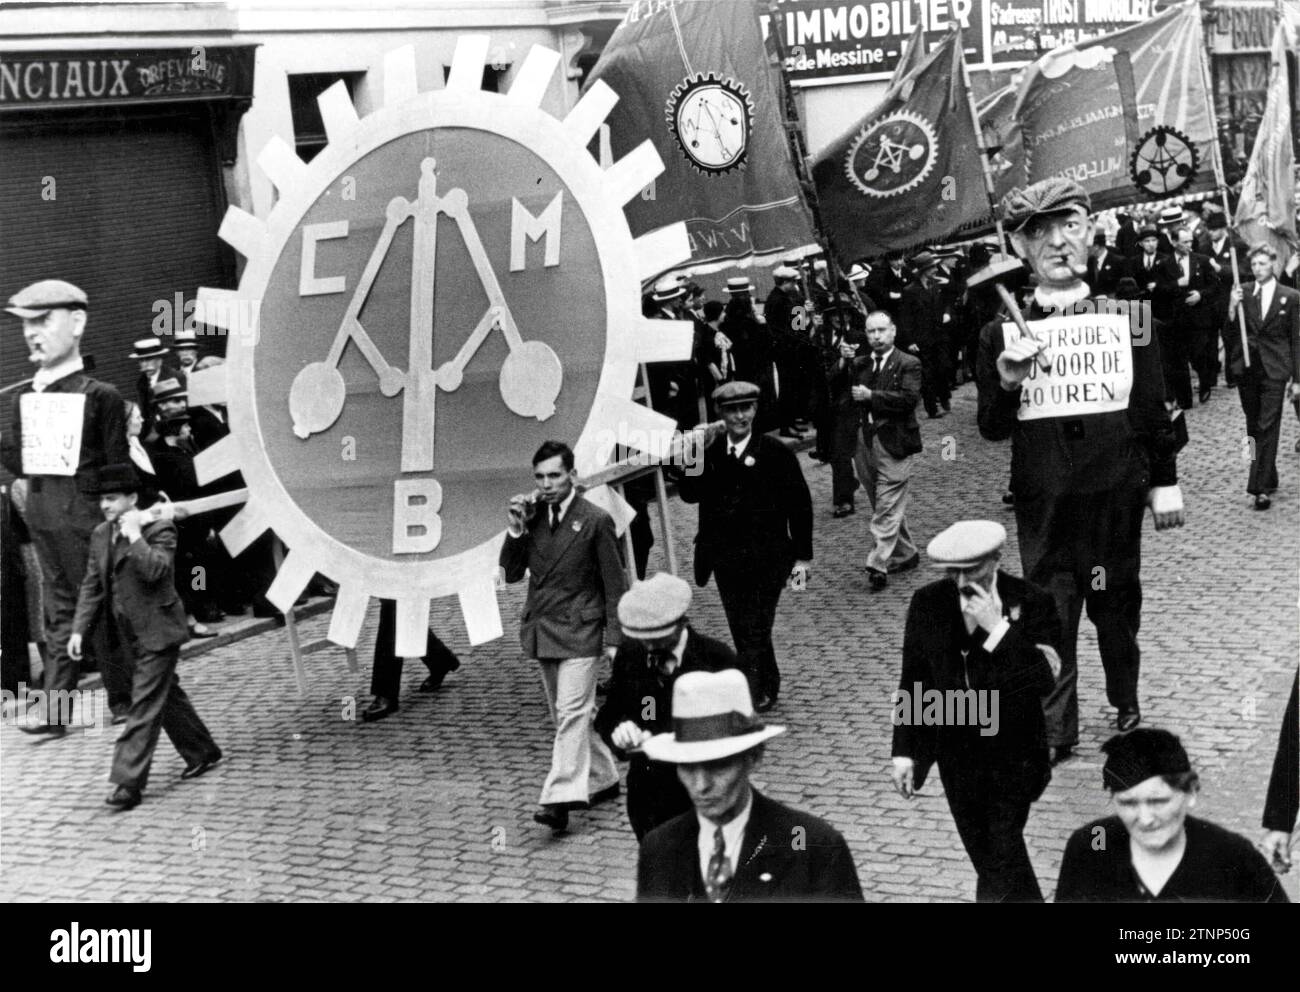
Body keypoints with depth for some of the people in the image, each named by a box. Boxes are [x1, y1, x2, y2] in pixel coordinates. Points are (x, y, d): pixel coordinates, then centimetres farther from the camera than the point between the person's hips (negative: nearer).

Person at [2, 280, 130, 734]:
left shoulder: (99, 395, -9)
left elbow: (117, 472, -8)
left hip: (86, 517, -5)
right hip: (41, 516, 5)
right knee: (59, 611, 11)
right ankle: (55, 709, 14)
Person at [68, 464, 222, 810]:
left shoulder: (160, 530, -13)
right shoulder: (101, 535, 9)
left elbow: (154, 570, -30)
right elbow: (92, 585, 11)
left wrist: (134, 535, -26)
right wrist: (79, 628, 4)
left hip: (157, 631, -8)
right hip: (132, 633, 8)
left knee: (145, 705, -10)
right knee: (166, 695, 18)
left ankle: (129, 782, -12)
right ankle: (201, 751, 34)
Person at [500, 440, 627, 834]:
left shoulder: (595, 520, -9)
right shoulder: (532, 517, 4)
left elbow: (614, 585, -6)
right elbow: (511, 573, 4)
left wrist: (615, 638, -9)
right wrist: (515, 530, -10)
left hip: (579, 631, -6)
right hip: (543, 631, 6)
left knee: (571, 712, -14)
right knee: (567, 714, 14)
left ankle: (561, 797, -19)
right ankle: (602, 779, 29)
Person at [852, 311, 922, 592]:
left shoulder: (908, 364, -4)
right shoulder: (860, 364, 12)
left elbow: (909, 399, -17)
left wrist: (871, 396, -20)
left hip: (894, 444, -6)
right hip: (867, 441, 6)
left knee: (887, 508, -10)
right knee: (883, 507, 15)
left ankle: (878, 565, -14)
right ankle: (906, 553, 29)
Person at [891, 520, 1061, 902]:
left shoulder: (1032, 603, -11)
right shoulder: (928, 603, -2)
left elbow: (1046, 678, -20)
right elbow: (912, 679, 5)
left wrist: (998, 628, -26)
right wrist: (904, 750, 4)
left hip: (1012, 752, -4)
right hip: (956, 751, 4)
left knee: (1001, 856, -6)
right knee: (984, 854, 13)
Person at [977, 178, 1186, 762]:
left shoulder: (1128, 317, 1)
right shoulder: (1003, 335, 0)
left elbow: (1155, 407, 7)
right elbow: (991, 430, 3)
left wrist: (1165, 482, 7)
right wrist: (1006, 383, -16)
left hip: (1116, 494, 1)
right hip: (1042, 501, 0)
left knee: (1117, 606, 12)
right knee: (1050, 615, 1)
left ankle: (1126, 705, 34)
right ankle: (1055, 731, 11)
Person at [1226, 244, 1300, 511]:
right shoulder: (1242, 293, 3)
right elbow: (1230, 333, 1)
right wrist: (1232, 307, -16)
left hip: (1274, 370, -3)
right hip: (1246, 368, 3)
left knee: (1267, 428, -8)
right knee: (1254, 427, 11)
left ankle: (1261, 489, -11)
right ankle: (1268, 480, 25)